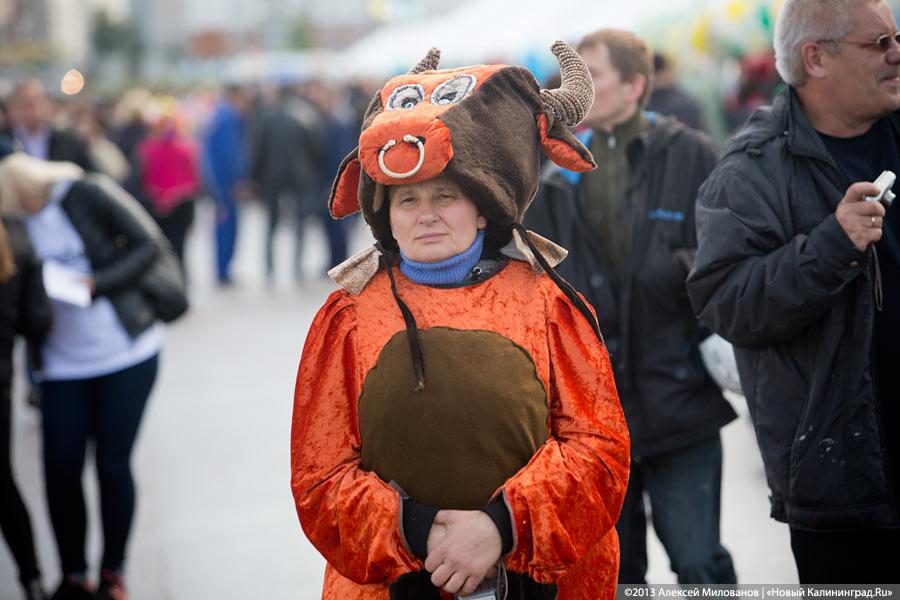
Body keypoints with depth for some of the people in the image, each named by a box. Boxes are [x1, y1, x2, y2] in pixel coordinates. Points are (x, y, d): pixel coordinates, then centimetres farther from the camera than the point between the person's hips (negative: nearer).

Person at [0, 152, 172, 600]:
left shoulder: (85, 194, -10)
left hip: (127, 352, -3)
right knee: (60, 469, 0)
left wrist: (95, 283, -18)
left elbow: (147, 245, -7)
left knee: (113, 464, 1)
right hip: (64, 364, 3)